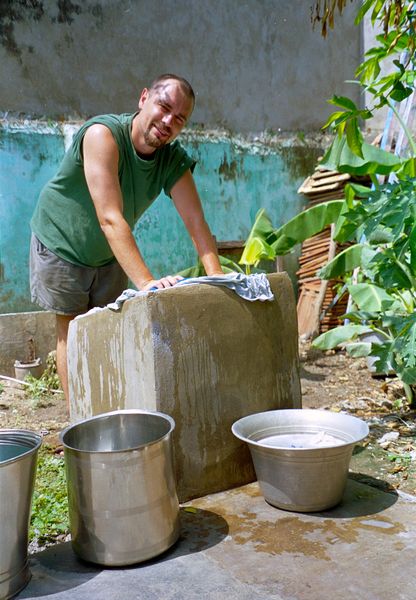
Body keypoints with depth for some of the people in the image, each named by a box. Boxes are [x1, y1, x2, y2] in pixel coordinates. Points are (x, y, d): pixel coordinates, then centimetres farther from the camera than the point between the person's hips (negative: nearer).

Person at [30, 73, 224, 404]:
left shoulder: (174, 160, -15)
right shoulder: (102, 133, -32)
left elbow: (197, 224, -20)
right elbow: (110, 218, -41)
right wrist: (147, 281, -48)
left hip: (110, 254, 5)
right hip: (61, 245, -5)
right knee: (73, 334, 2)